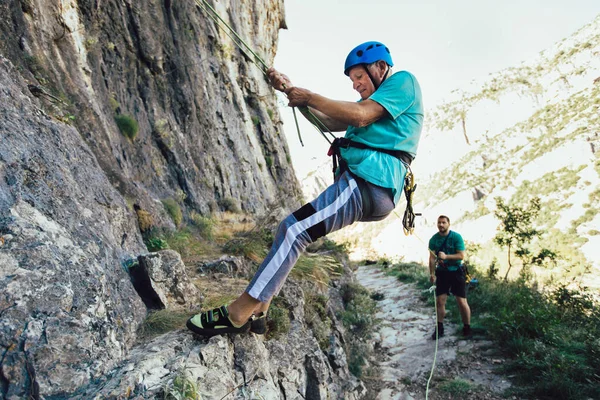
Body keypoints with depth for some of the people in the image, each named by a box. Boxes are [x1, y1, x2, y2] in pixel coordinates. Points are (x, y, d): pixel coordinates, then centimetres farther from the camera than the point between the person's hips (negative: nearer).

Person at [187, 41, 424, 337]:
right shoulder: (376, 96, 31)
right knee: (289, 228, 7)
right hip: (360, 184, 10)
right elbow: (330, 122, 25)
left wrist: (307, 96, -3)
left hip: (370, 182, -10)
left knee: (295, 228, -18)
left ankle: (237, 313, -15)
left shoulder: (403, 81, 3)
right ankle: (257, 314, 7)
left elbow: (361, 115, -13)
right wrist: (291, 91, 16)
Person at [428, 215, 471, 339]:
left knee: (462, 301, -2)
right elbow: (432, 258, -2)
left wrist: (446, 256, -29)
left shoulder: (456, 237, -13)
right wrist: (432, 273, -12)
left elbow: (461, 256, -16)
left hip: (456, 271, -3)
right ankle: (439, 328, 16)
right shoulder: (434, 239, -3)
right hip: (442, 272, 3)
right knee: (440, 301, 3)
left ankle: (467, 328, 15)